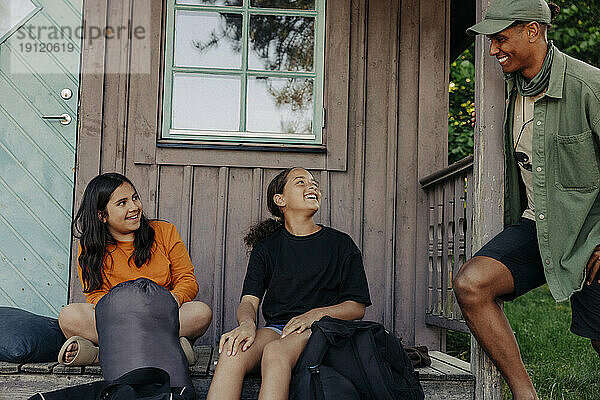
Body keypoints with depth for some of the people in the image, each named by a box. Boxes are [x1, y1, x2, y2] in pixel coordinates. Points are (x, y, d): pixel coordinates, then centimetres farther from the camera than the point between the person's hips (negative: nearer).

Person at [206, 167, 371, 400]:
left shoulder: (341, 245, 12)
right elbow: (249, 301, 6)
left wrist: (318, 313, -11)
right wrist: (247, 324, -19)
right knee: (232, 350, -33)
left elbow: (357, 306, 8)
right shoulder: (266, 247, 16)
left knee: (275, 352, -37)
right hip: (275, 327, 2)